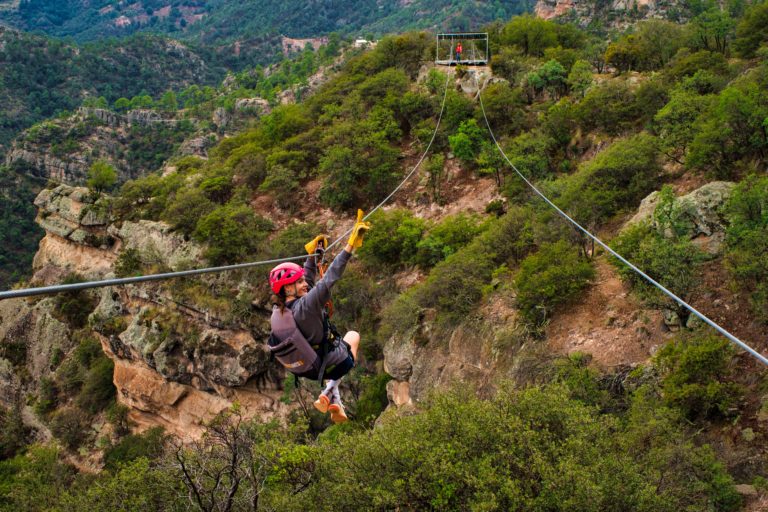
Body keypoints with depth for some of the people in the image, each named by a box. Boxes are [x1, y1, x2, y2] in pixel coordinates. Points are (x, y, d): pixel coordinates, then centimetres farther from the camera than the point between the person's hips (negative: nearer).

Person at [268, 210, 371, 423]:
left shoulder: (278, 311, -10)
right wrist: (349, 247, -38)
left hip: (309, 369, 6)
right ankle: (330, 389, 4)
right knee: (353, 335, 26)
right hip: (333, 366, -6)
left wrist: (313, 255, 9)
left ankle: (335, 402, 26)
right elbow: (328, 280, -39)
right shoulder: (304, 307, -32)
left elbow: (308, 282, 4)